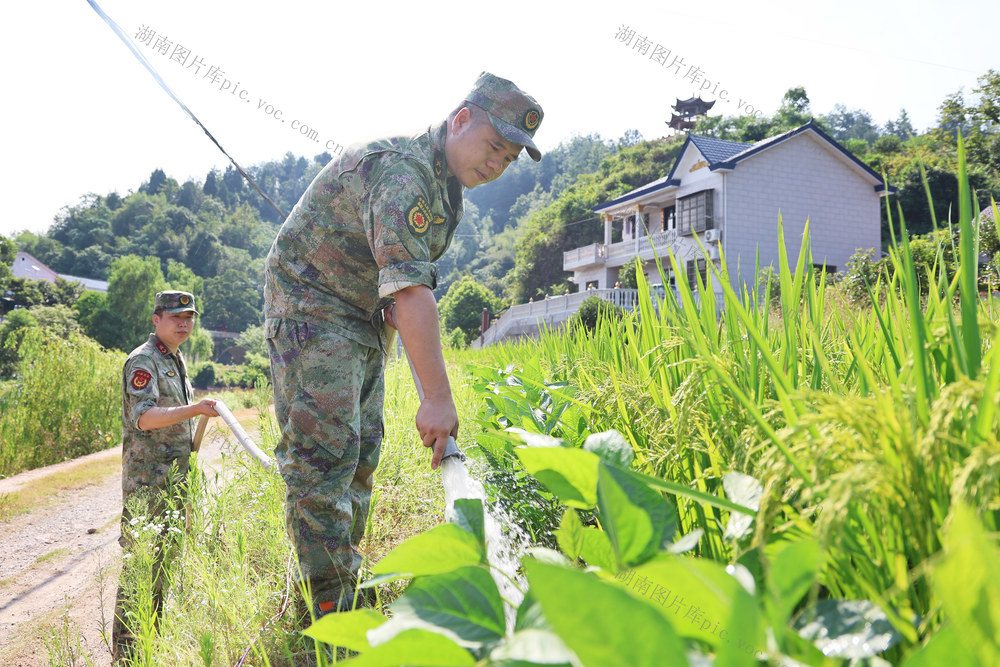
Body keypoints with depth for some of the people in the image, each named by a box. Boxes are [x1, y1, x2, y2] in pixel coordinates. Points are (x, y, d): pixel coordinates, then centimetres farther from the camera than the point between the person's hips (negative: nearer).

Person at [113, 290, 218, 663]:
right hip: (147, 480, -9)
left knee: (165, 562, 14)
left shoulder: (176, 361, 17)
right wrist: (197, 409, -35)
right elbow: (144, 418, -24)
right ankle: (125, 652, 0)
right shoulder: (143, 361, -11)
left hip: (175, 479, 9)